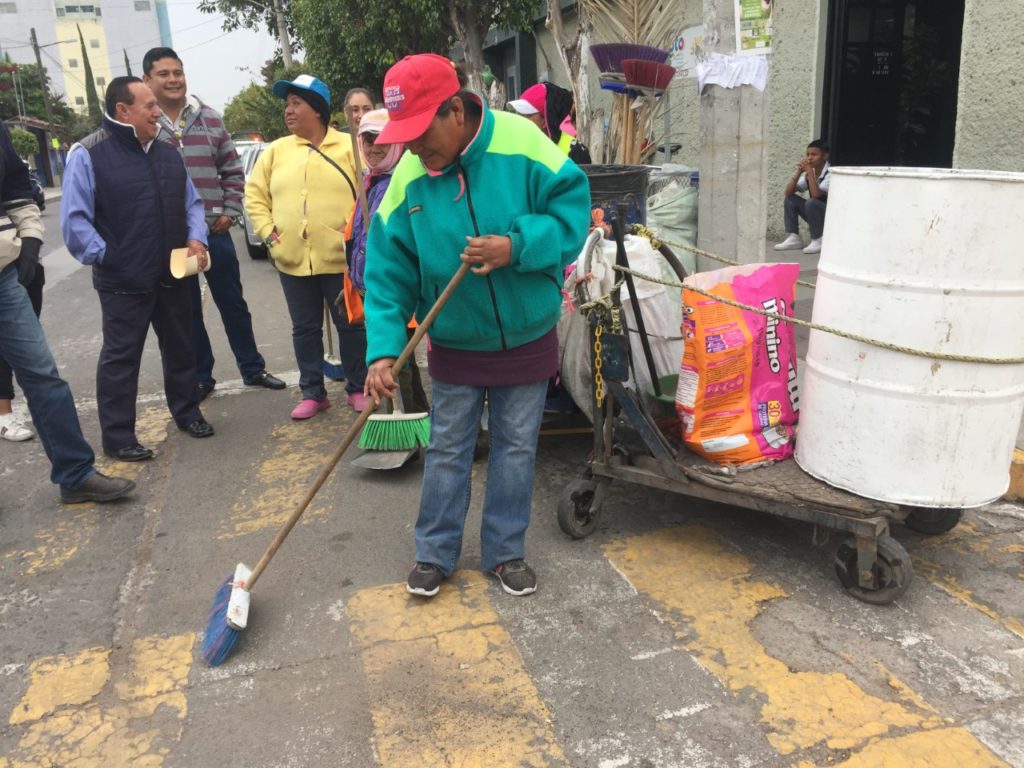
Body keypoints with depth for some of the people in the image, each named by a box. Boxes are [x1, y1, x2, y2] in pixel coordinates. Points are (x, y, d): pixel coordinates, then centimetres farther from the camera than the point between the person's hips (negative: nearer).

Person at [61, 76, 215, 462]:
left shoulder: (168, 153, 11)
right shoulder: (89, 154, -10)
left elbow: (192, 203, 16)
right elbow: (74, 219, -10)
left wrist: (195, 239, -1)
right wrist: (104, 257, -15)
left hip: (172, 276, 6)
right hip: (123, 282, -6)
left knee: (180, 348, 17)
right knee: (121, 357, 3)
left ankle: (187, 412, 34)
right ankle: (118, 437, 12)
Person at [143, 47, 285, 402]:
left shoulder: (209, 118, 6)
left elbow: (232, 170, 10)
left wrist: (229, 212, 1)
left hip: (214, 229, 2)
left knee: (233, 303, 10)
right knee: (187, 311, 9)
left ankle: (252, 368, 22)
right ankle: (200, 376, 21)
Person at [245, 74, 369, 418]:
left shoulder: (348, 147, 0)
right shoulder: (276, 151, 9)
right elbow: (254, 194, 13)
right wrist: (267, 231, 1)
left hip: (339, 258, -3)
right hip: (292, 260, 4)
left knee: (351, 324, 6)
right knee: (305, 329, 11)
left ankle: (357, 388, 22)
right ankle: (313, 393, 23)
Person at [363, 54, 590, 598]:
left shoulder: (521, 143, -17)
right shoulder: (407, 178, -11)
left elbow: (574, 208, -13)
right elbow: (388, 272, -10)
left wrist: (517, 247, -29)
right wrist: (384, 350, -19)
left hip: (526, 339, -1)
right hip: (453, 345, 1)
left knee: (516, 449, 12)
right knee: (447, 450, 12)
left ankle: (505, 552, 30)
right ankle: (434, 553, 30)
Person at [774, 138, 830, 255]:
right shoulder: (808, 173, 2)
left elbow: (816, 194, -34)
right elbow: (788, 192, -5)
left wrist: (809, 170, -29)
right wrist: (799, 171, -15)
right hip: (817, 217, 7)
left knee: (811, 203, -32)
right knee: (790, 199, -4)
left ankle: (819, 241, -17)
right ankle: (793, 238, -6)